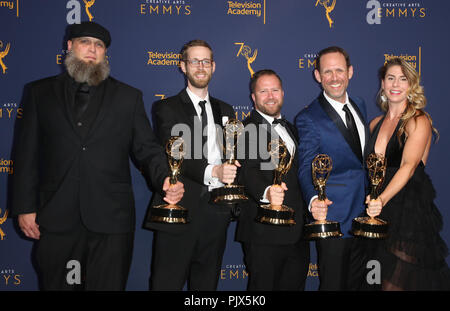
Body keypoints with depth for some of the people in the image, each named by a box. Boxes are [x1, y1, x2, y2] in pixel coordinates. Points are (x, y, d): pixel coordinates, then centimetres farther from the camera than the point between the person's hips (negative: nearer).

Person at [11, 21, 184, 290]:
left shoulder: (129, 97, 8)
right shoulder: (41, 92, 10)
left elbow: (147, 149, 4)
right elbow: (27, 154, 8)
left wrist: (164, 180, -16)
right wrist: (25, 207, 3)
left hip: (111, 219, -1)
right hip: (56, 219, 1)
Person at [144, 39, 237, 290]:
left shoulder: (226, 111, 18)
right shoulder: (166, 109, 2)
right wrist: (211, 171, -23)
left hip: (216, 213, 4)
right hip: (178, 212, -4)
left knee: (207, 284, 12)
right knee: (167, 283, -1)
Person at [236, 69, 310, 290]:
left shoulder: (290, 129, 17)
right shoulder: (247, 129, -9)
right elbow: (248, 172, -24)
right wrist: (266, 192, -44)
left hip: (297, 231, 8)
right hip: (265, 232, -7)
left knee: (295, 284, 16)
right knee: (264, 286, 2)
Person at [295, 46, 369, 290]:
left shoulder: (360, 106, 8)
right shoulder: (308, 118, -14)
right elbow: (306, 169, -20)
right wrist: (314, 200, -40)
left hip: (363, 213, 7)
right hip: (333, 216, -6)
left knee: (356, 281, 20)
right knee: (333, 284, 5)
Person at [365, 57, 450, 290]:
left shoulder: (419, 121, -6)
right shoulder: (376, 123, 11)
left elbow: (408, 166, -21)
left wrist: (382, 199, -35)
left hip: (410, 212, -5)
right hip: (379, 213, 5)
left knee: (404, 281, -1)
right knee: (380, 280, 10)